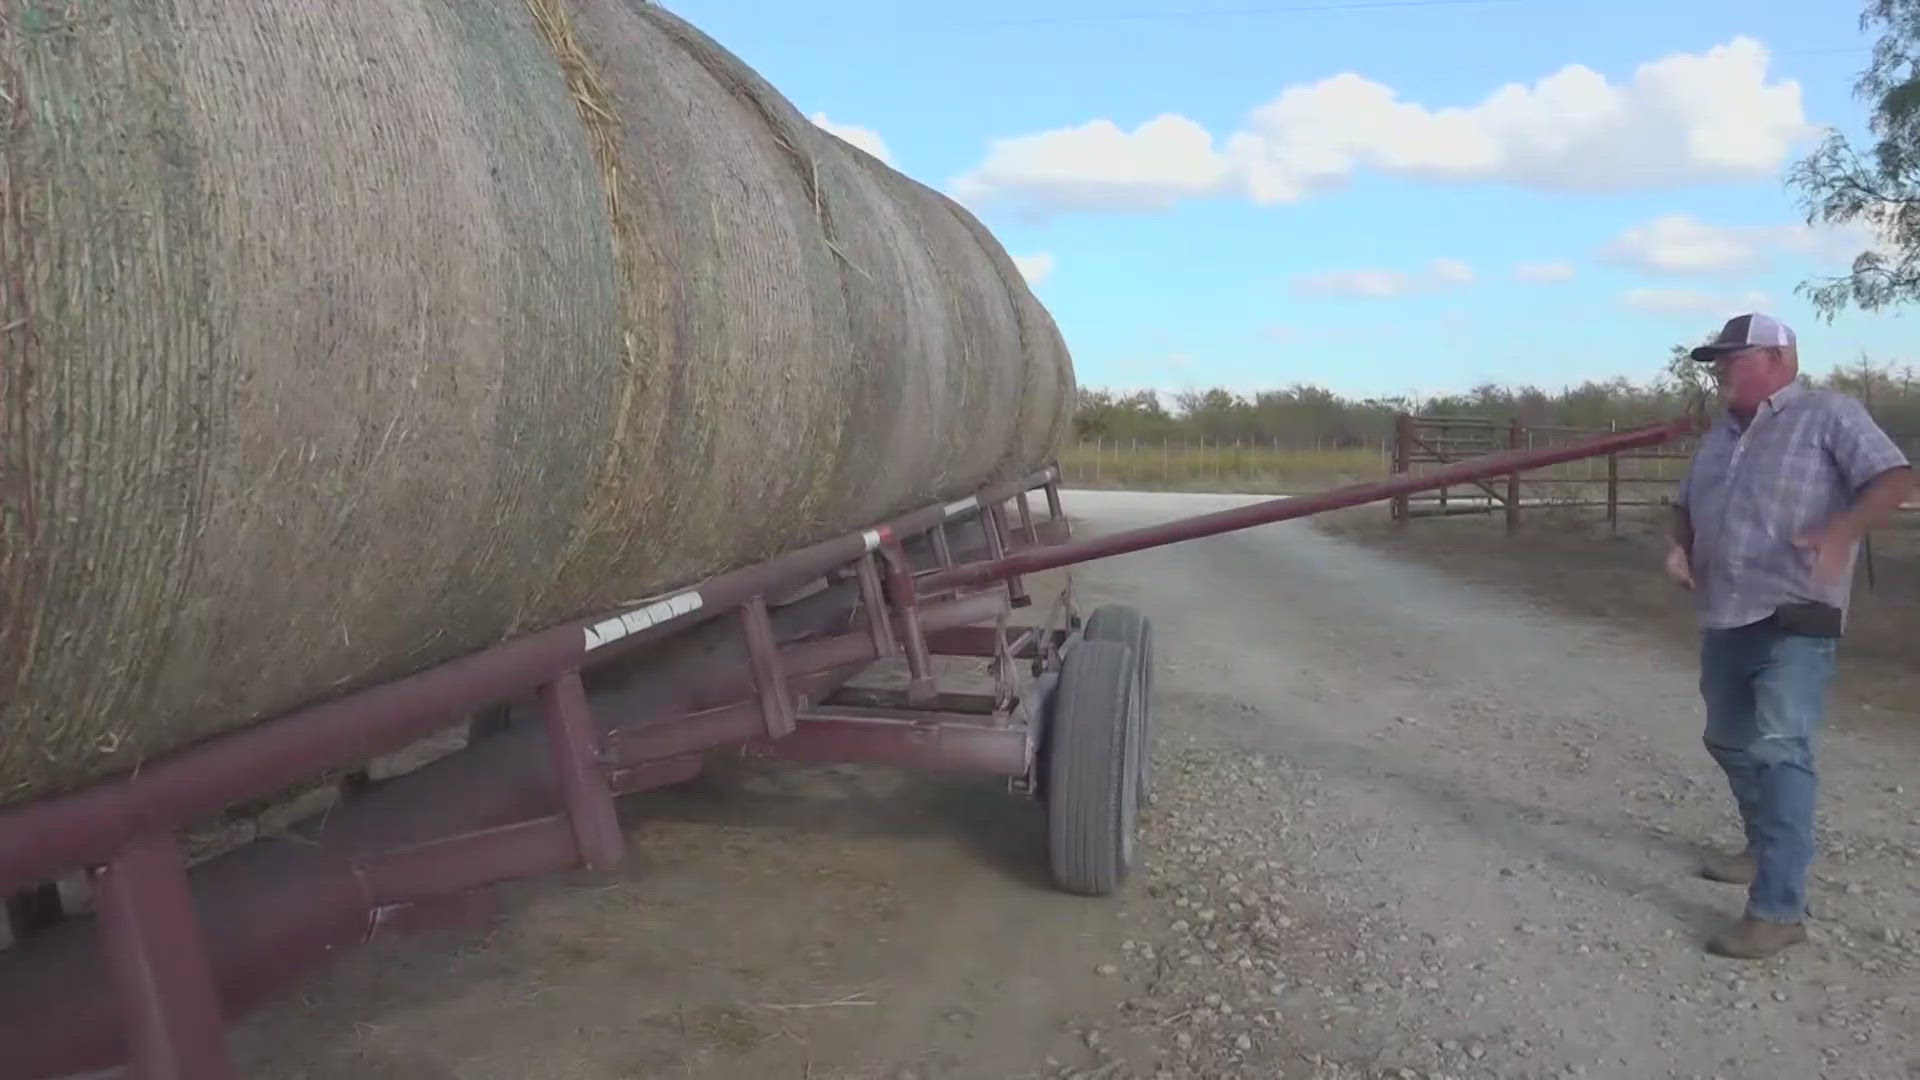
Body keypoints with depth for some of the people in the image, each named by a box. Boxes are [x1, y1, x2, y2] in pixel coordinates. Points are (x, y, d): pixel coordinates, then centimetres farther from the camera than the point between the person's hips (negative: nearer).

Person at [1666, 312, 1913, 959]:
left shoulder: (1829, 414, -4)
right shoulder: (1719, 436, 17)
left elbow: (1894, 478, -14)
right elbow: (1687, 506, 26)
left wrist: (1842, 530, -32)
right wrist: (1679, 544, 3)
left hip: (1796, 622, -8)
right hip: (1725, 619, 8)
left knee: (1778, 749, -16)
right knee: (1729, 741, 18)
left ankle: (1779, 909, -14)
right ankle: (1766, 848, 40)